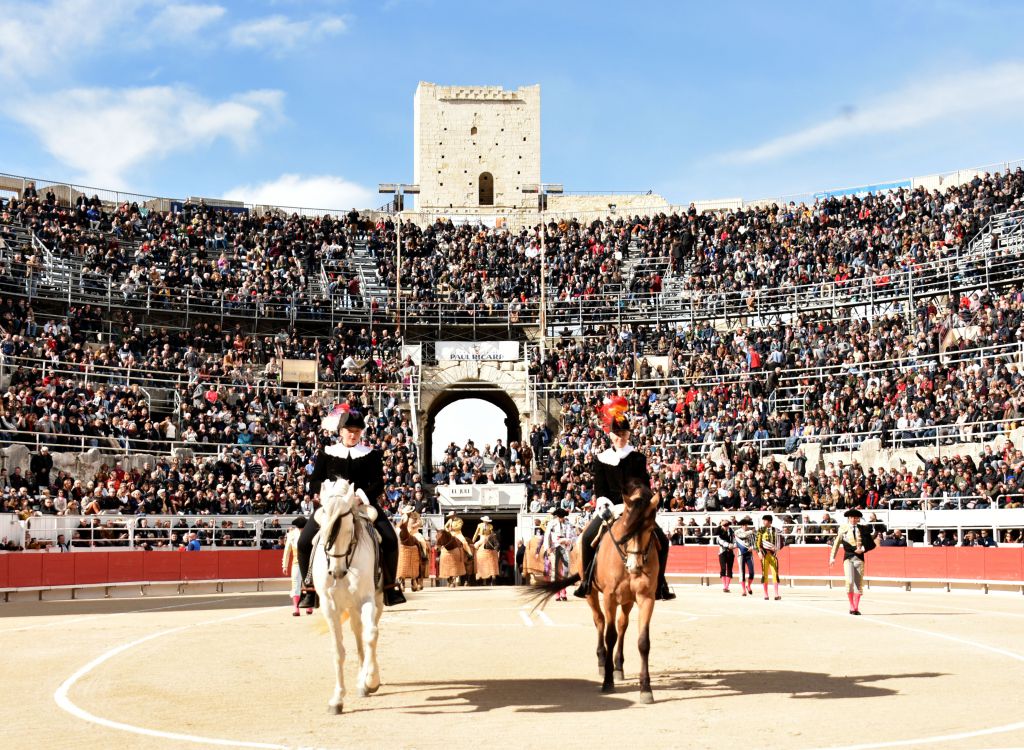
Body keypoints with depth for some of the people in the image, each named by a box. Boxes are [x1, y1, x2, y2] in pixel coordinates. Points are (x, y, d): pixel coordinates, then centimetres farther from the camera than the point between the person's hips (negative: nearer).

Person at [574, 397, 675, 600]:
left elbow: (645, 487, 2)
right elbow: (599, 490, 3)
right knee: (587, 537, -22)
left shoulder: (639, 459, 5)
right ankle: (586, 581, -8)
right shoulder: (601, 460, 4)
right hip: (610, 508, -1)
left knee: (662, 539, -14)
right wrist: (605, 505, -14)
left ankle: (659, 584, -1)